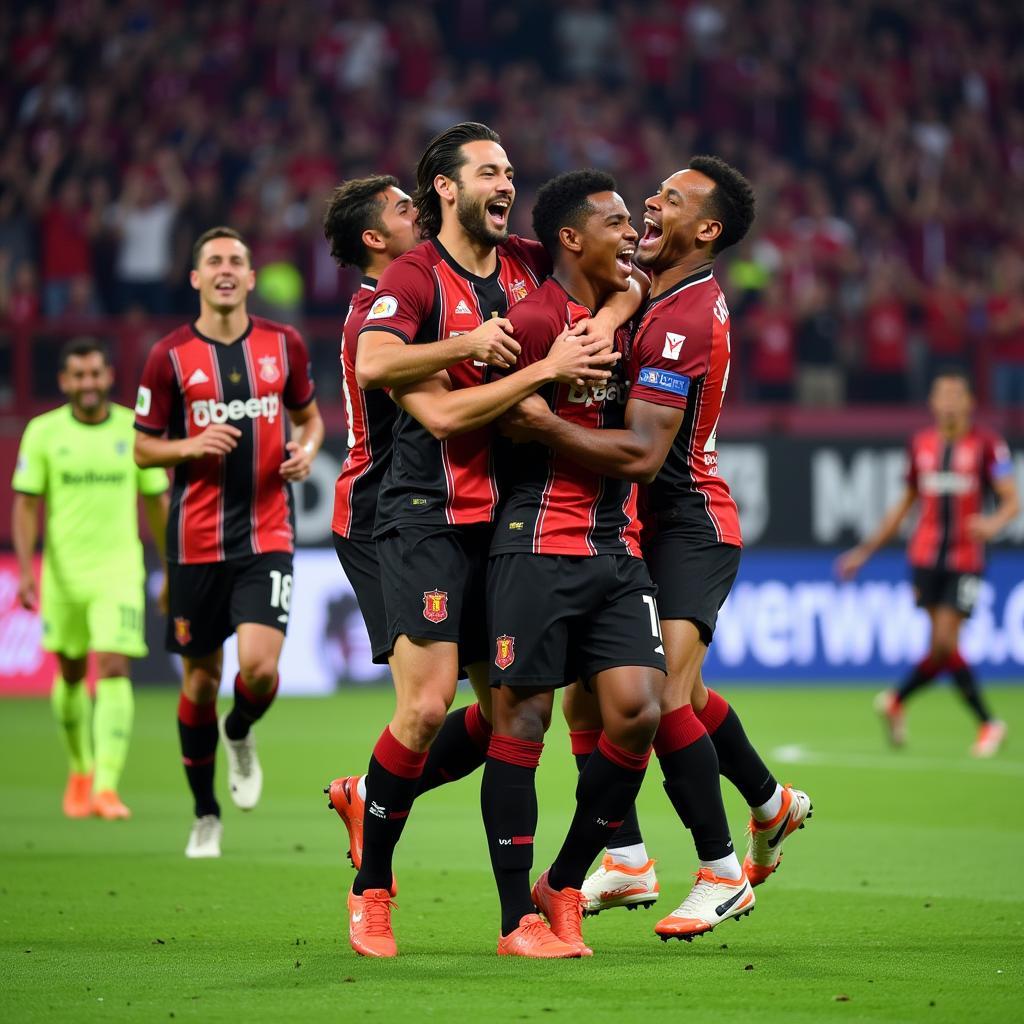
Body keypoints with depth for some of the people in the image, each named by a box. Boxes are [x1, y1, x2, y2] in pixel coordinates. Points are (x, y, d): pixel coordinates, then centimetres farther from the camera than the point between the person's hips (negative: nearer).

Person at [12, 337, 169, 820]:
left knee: (114, 672, -15)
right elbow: (26, 505, -1)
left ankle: (107, 787, -19)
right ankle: (81, 770, 36)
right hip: (63, 573, 1)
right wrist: (25, 570, -12)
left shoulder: (136, 430, 0)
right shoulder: (43, 432, -2)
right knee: (71, 674, 13)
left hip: (119, 571, -1)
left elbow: (156, 502, 9)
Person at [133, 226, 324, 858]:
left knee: (259, 665, -17)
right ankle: (206, 816, 21)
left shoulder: (284, 345, 4)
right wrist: (194, 446, -15)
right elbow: (143, 449, 4)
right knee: (201, 680, 5)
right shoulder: (171, 356, -1)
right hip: (197, 540, 0)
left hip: (268, 534, 0)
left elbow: (309, 416, 19)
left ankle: (241, 735, 19)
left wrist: (307, 449, -3)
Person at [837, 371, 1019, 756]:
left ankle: (896, 701, 14)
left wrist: (995, 522, -30)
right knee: (945, 647, -4)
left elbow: (1012, 501, -7)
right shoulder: (920, 445, 8)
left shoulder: (987, 445, -3)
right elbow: (907, 502, 19)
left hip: (965, 561, -3)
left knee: (943, 644, -10)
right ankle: (988, 724, 9)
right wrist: (867, 548, 19)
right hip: (926, 558, 3)